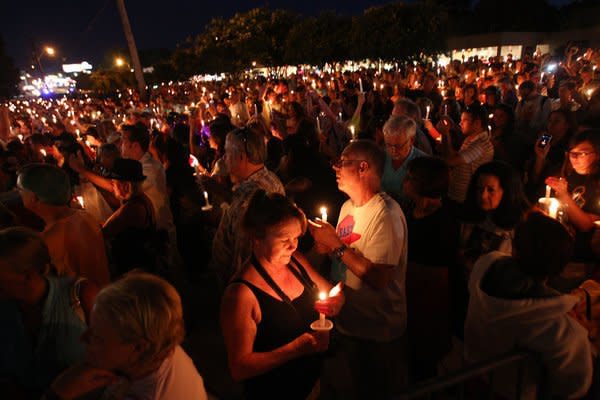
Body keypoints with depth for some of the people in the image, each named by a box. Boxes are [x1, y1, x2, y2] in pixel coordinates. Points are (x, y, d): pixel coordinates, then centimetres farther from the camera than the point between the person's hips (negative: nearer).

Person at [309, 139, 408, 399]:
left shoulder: (385, 214, -25)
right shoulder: (348, 206, 3)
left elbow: (378, 279, -30)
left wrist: (336, 245, -24)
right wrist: (326, 244, -10)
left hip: (375, 336, -7)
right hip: (343, 324, 8)